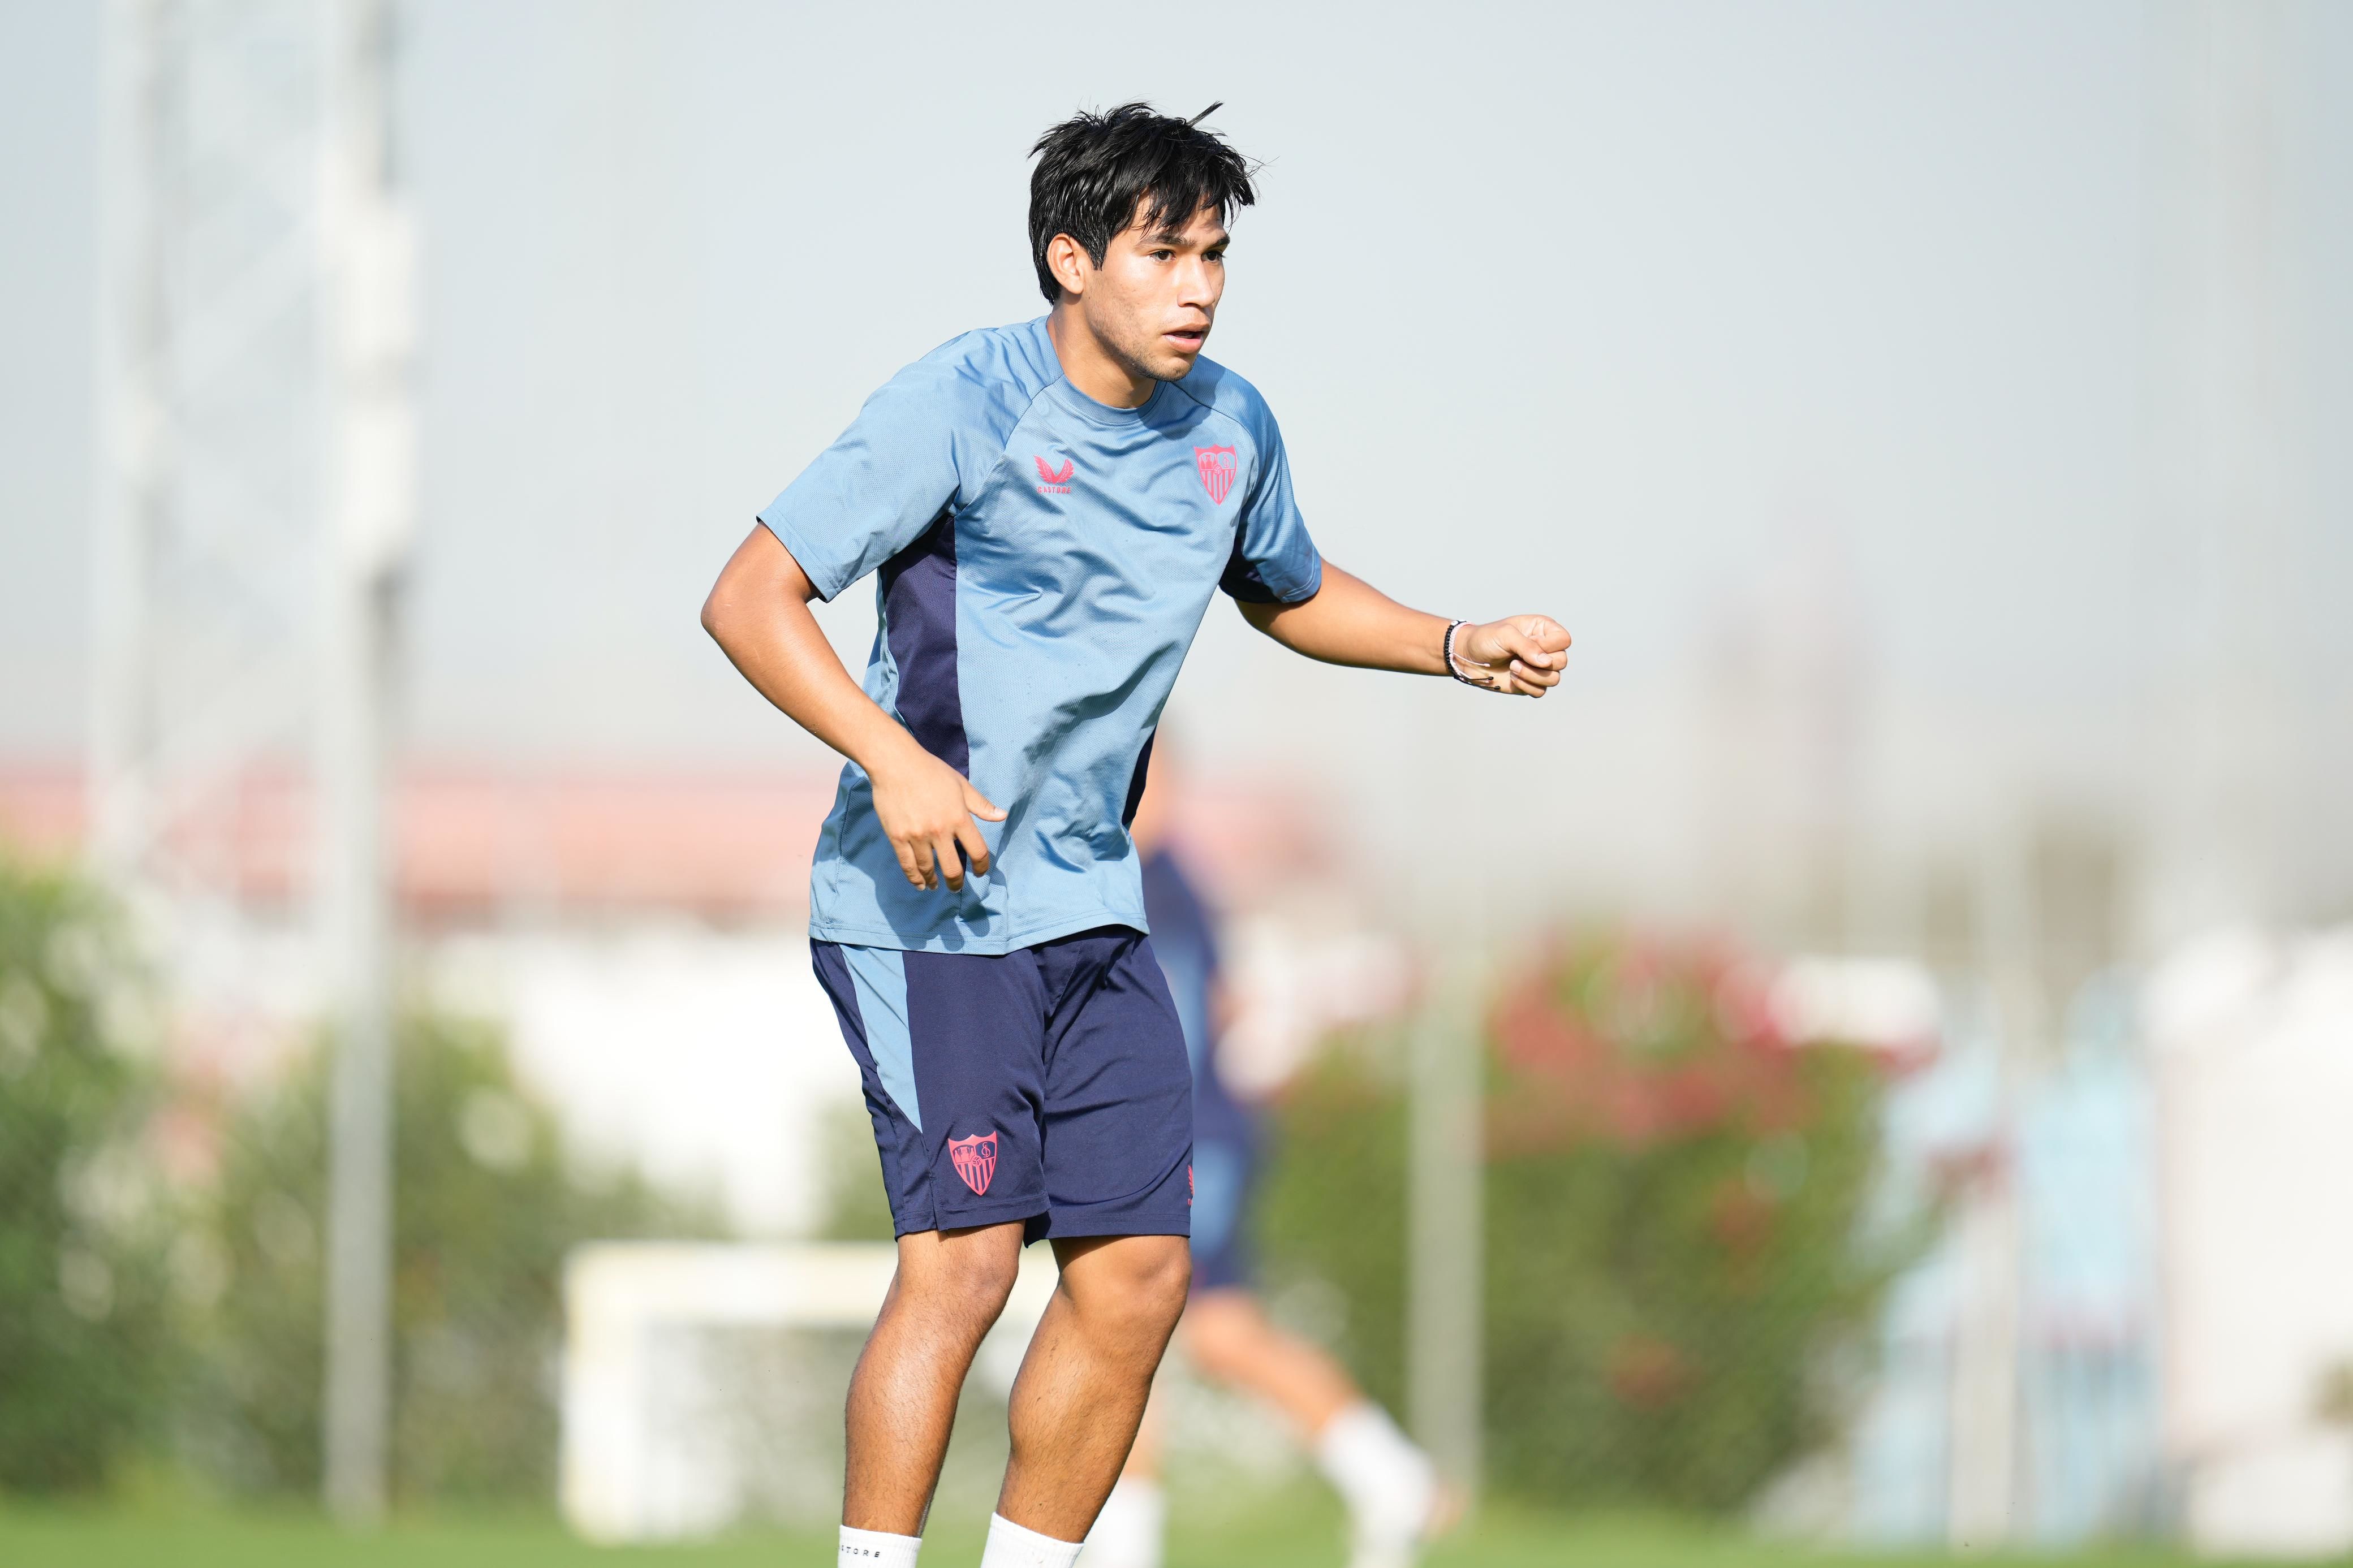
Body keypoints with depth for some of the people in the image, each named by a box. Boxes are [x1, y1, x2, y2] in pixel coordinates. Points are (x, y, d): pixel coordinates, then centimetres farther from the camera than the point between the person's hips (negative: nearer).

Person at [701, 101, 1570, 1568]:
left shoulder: (1231, 427, 5)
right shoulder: (962, 404, -14)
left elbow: (1293, 593, 26)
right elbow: (750, 597, -14)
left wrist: (1459, 647, 9)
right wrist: (893, 757, -26)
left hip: (1091, 901, 7)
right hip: (923, 901, -6)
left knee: (1139, 1273, 2)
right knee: (965, 1257, -15)